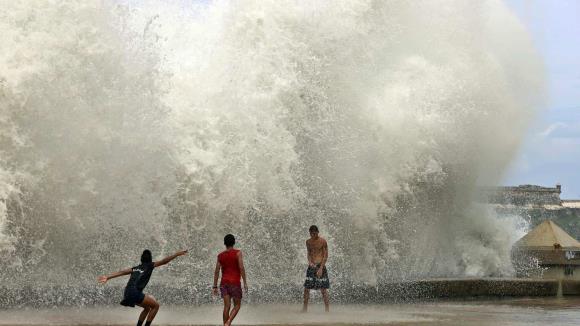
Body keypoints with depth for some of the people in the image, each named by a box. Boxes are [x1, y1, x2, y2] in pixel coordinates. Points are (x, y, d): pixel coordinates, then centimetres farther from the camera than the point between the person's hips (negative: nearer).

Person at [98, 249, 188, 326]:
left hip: (128, 293, 8)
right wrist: (177, 254, 0)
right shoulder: (149, 266, 5)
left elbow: (122, 272, 17)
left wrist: (108, 277, 17)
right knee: (155, 305, 1)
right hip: (135, 292, -8)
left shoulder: (136, 268, 22)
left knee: (147, 307, 25)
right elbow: (164, 261, -2)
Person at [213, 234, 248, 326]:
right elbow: (241, 268, -15)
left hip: (224, 283, 4)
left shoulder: (220, 255, 6)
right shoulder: (238, 253, -6)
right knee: (237, 306, 5)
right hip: (235, 283, -4)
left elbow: (216, 271, 4)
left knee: (227, 306, 2)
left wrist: (215, 287, 8)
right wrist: (245, 282, -11)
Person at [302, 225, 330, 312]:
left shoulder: (322, 241, -5)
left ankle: (327, 308, 1)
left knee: (323, 288, -5)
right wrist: (310, 262, -7)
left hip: (320, 266, -5)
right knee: (306, 287, 2)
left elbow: (326, 255, -6)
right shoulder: (308, 242, 10)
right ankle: (305, 307, 11)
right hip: (311, 266, 5)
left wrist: (321, 268, -14)